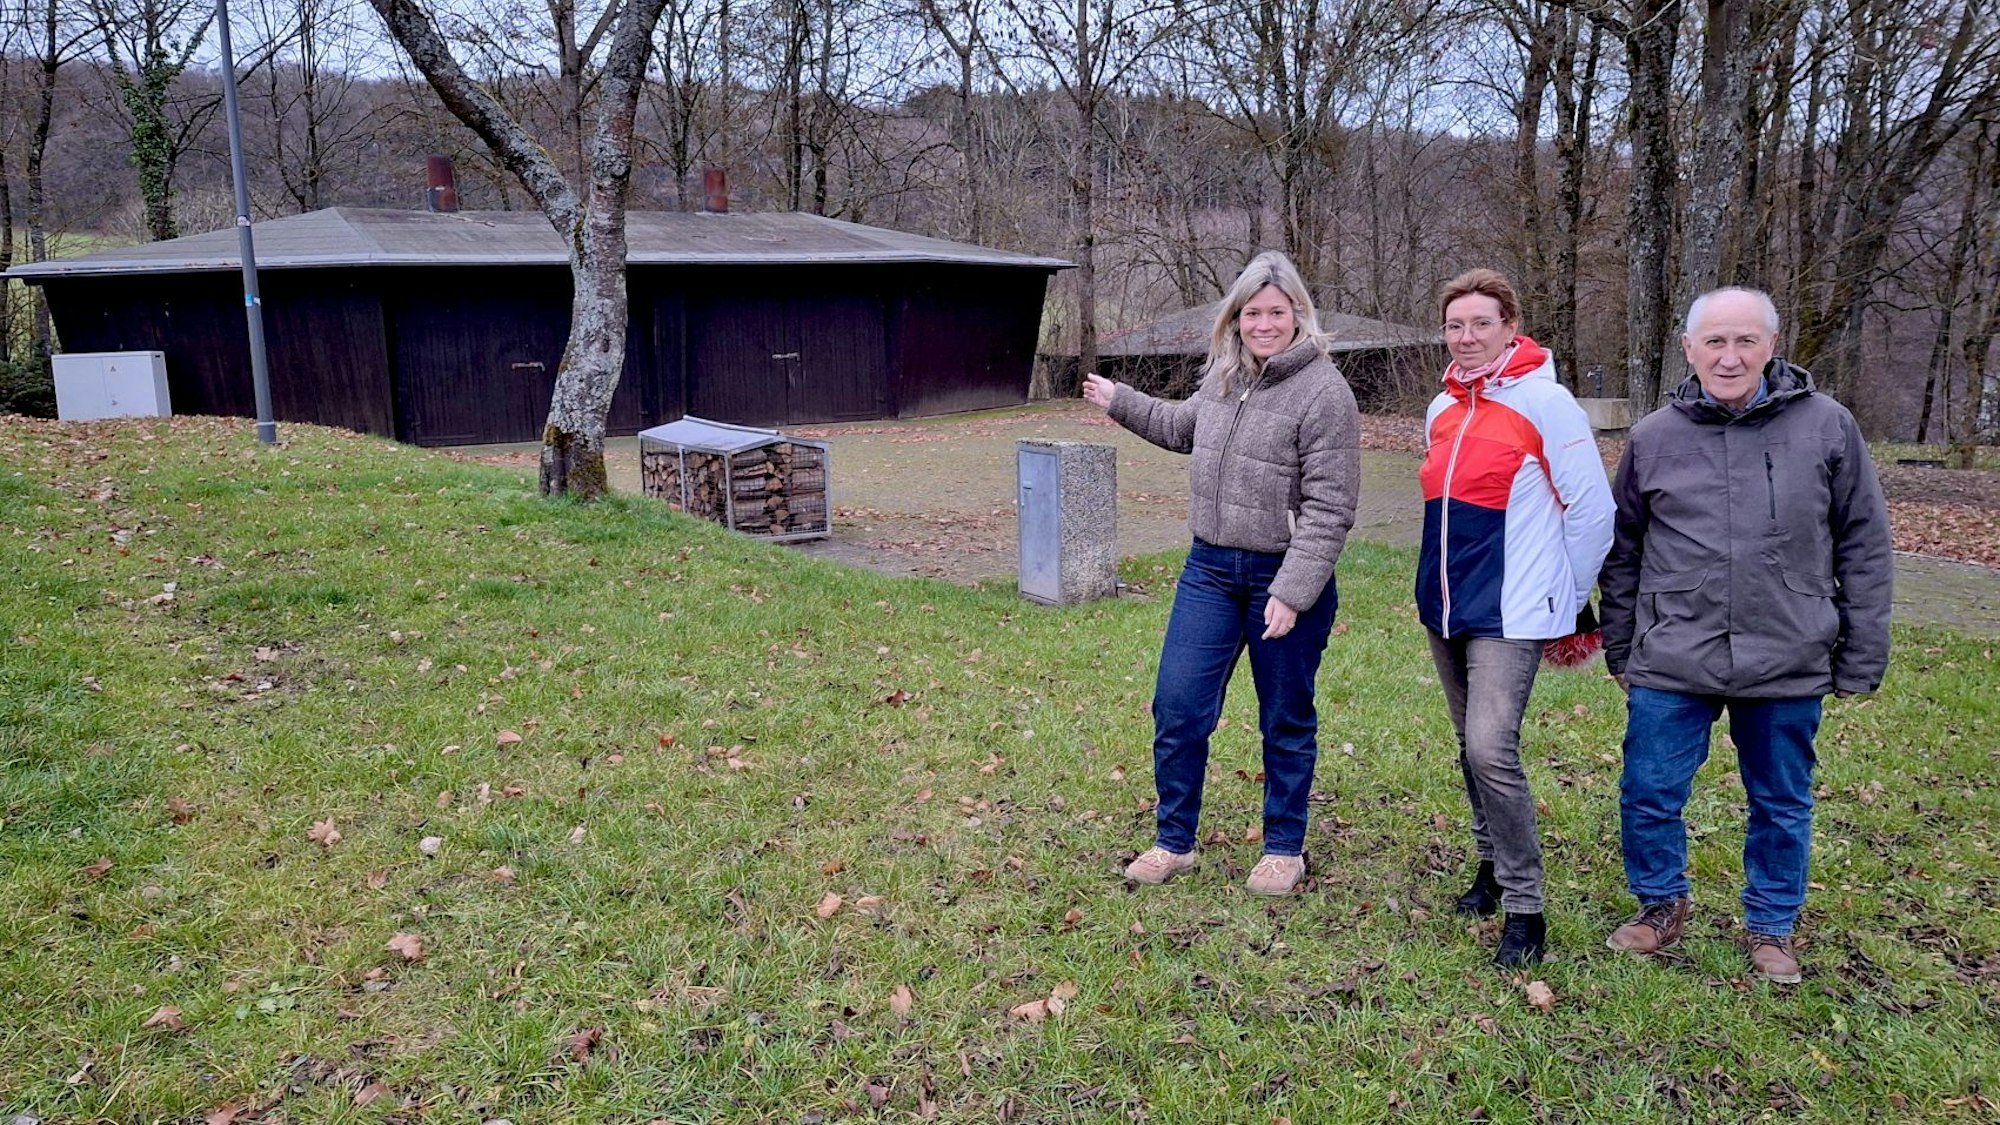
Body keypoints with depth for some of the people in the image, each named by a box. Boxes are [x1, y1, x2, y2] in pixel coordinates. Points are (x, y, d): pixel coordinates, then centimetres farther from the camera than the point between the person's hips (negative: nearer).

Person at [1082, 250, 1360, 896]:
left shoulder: (1324, 393, -15)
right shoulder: (1225, 375, 6)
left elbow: (1328, 509, -18)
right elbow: (1184, 427, 29)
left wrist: (1292, 593, -23)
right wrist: (1119, 401, 31)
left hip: (1284, 576, -6)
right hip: (1209, 569, 6)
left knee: (1286, 721, 10)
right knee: (1177, 707, 5)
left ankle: (1284, 849, 29)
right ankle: (1174, 842, 22)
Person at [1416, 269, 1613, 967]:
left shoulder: (1545, 404, -11)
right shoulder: (1442, 410, 10)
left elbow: (1593, 512, -8)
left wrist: (1570, 602, -1)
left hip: (1511, 614, -7)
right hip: (1445, 606, 7)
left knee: (1491, 750, -15)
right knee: (1471, 749, 15)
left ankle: (1525, 909, -2)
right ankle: (1493, 868, 33)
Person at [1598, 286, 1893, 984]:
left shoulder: (1827, 427, -3)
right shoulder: (1653, 438, 1)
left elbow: (1864, 549, 2)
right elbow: (1623, 553, 10)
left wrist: (1860, 660, 2)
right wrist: (1620, 651, 11)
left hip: (1789, 665, 0)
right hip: (1672, 664, 1)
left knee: (1782, 807, 14)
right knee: (1648, 795, 7)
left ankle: (1772, 927, 35)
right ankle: (1662, 907, 31)